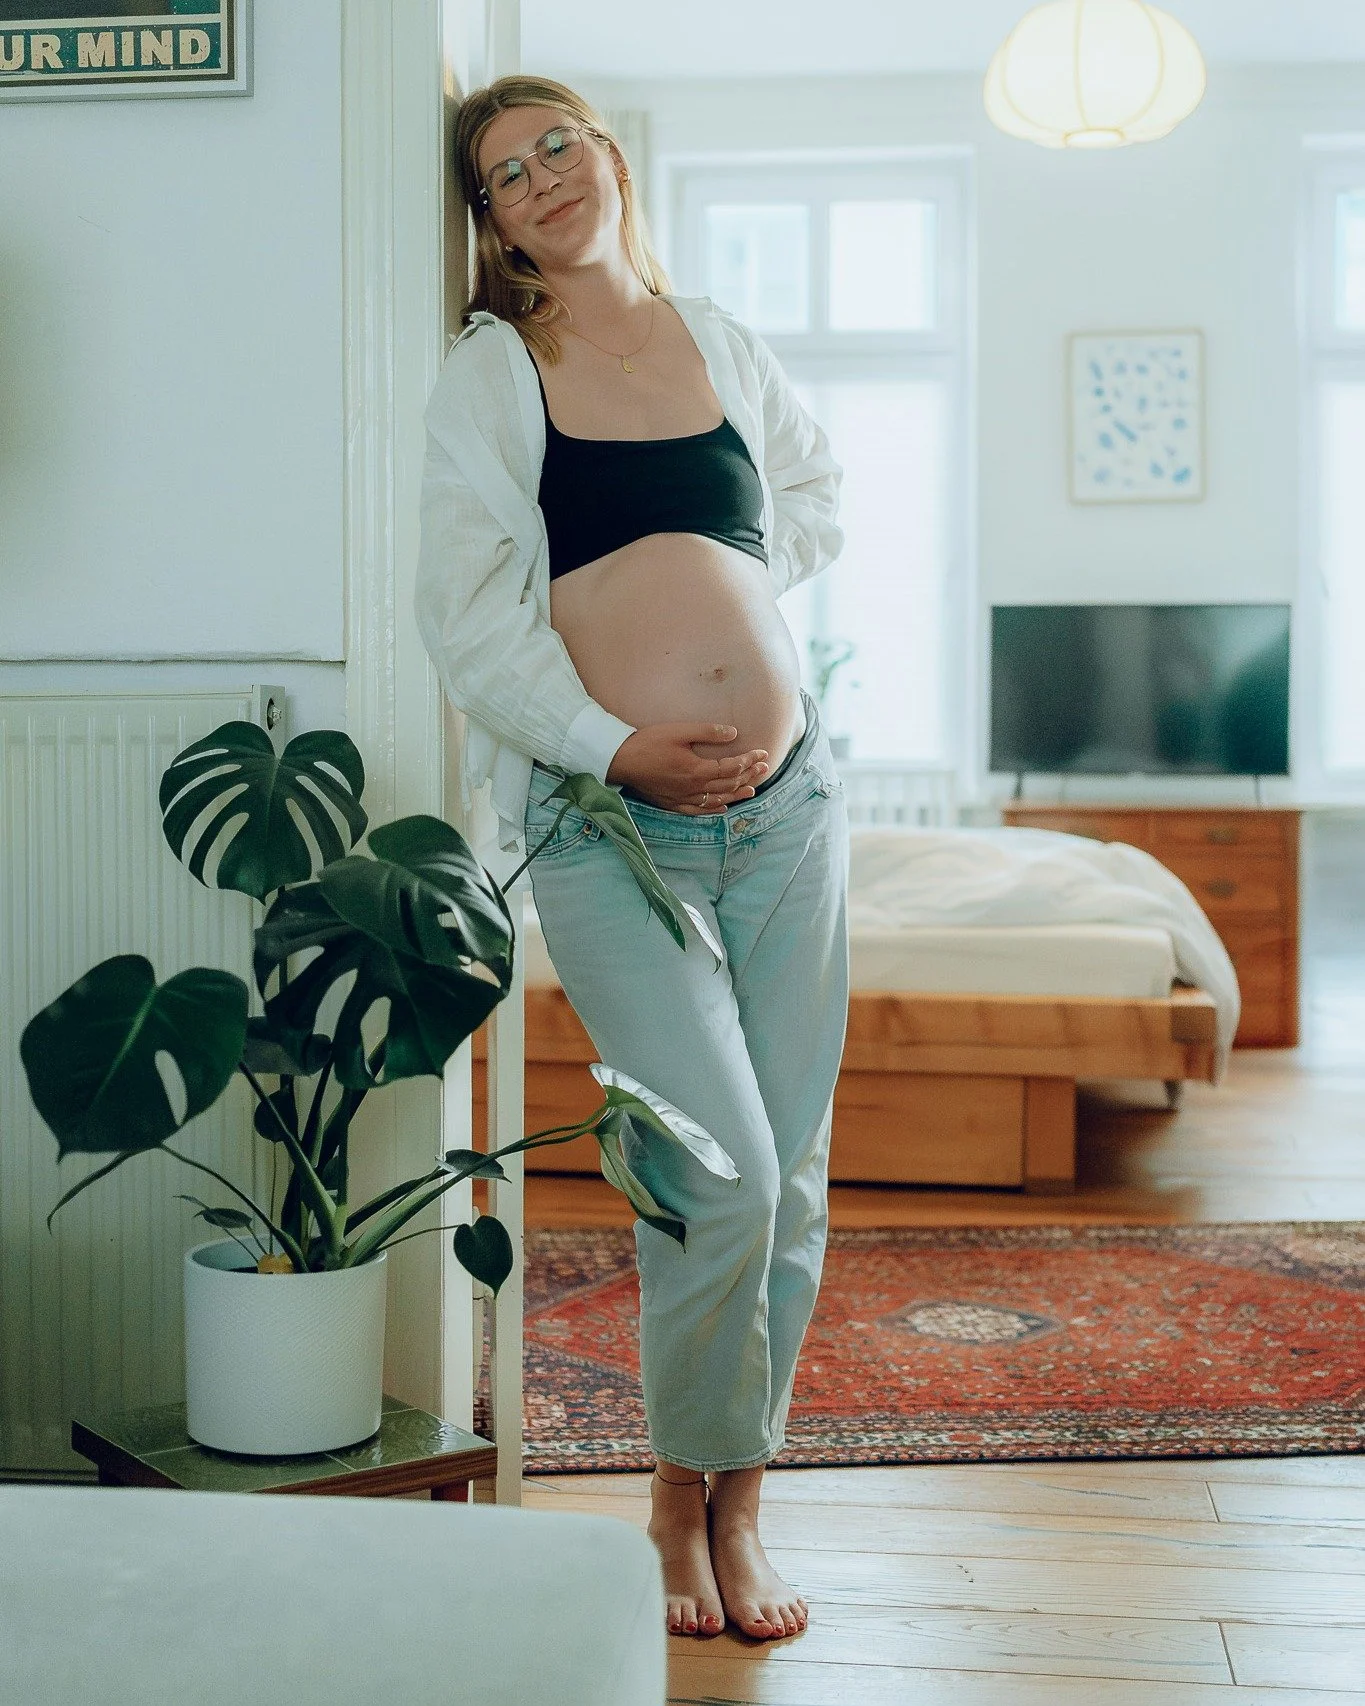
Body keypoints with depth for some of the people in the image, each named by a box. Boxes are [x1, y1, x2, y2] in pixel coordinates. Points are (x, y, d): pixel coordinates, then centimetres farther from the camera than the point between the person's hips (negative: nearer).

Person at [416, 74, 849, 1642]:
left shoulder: (721, 342, 14)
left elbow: (816, 493, 32)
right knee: (720, 1176, -12)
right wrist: (614, 746, -13)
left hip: (787, 803, 4)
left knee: (791, 1179, 5)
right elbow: (471, 619, -4)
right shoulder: (488, 375, 4)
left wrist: (736, 588, 15)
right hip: (611, 822, -4)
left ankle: (739, 1509, 22)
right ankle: (677, 1495, 14)